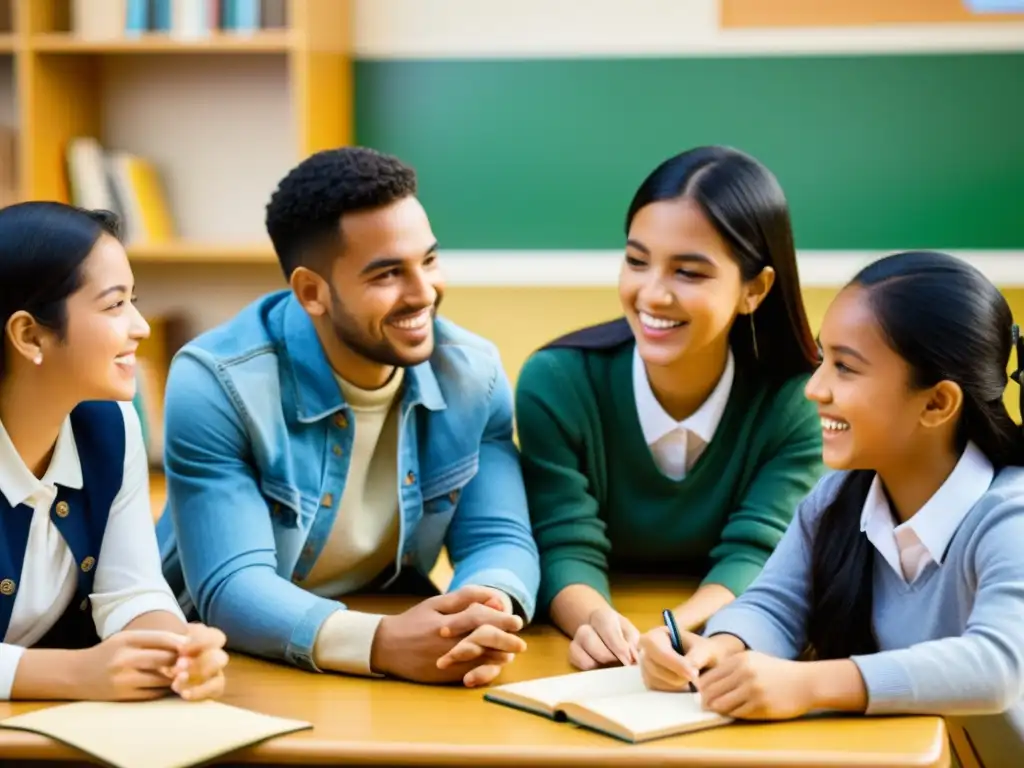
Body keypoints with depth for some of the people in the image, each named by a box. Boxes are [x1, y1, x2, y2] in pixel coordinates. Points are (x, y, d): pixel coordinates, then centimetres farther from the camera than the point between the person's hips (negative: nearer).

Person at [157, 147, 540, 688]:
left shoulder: (473, 372, -4)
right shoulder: (216, 384, -18)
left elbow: (499, 539, -8)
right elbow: (230, 586, -23)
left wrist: (491, 613, -31)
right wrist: (380, 644, -39)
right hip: (231, 666, -3)